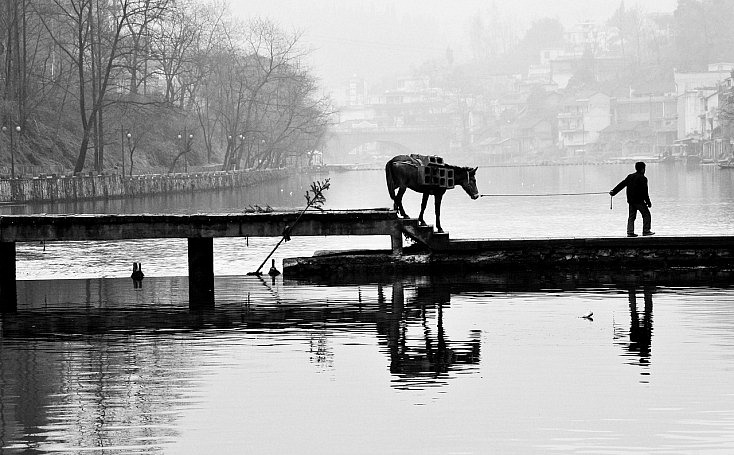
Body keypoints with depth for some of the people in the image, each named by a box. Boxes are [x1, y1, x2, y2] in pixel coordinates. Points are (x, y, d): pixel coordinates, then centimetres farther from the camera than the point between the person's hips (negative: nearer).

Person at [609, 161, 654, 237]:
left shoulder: (630, 176, 10)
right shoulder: (643, 178, -10)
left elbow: (621, 184, 12)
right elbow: (645, 192, -13)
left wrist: (614, 191, 19)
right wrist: (648, 202, -7)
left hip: (631, 201, 7)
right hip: (639, 201, -7)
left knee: (631, 217, 11)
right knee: (646, 215, 4)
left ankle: (630, 232, 6)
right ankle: (646, 231, 3)